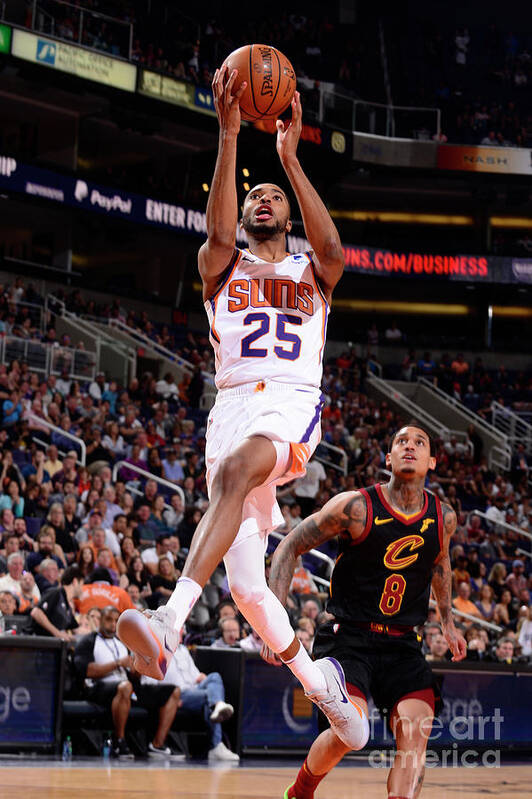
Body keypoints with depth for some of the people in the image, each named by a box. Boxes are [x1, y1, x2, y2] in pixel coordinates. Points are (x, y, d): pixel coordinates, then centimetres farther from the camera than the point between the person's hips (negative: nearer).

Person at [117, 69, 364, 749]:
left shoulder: (311, 273, 18)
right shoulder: (223, 270, 19)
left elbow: (331, 247, -7)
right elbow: (217, 233, -5)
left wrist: (289, 158, -11)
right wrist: (229, 137, -15)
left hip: (292, 403, -3)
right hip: (232, 404, 3)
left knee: (235, 470, -39)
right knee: (245, 587, -4)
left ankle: (170, 626, -53)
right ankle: (318, 681, 20)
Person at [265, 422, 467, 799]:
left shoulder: (444, 518, 2)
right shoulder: (356, 506, -13)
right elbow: (290, 547, -5)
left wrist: (448, 622, 25)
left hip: (402, 642, 4)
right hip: (348, 636, -4)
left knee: (417, 731, -16)